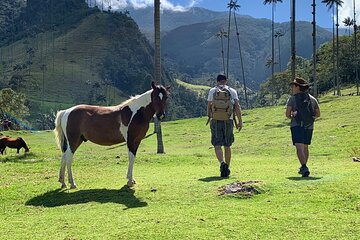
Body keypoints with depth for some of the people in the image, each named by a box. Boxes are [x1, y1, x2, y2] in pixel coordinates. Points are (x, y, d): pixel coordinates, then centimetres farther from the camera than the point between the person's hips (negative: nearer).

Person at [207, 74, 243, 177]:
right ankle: (227, 169, 18)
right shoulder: (232, 91, 6)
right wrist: (240, 121, -6)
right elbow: (237, 106, -3)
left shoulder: (212, 91, 6)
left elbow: (209, 106, 10)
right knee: (227, 146, 13)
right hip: (228, 121, 1)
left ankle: (222, 163, -27)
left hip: (216, 121, -1)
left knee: (217, 146, -2)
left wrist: (209, 117, 28)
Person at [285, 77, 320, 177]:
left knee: (299, 148, -11)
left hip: (297, 125, -5)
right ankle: (303, 168, 30)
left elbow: (287, 114, -7)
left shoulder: (292, 98, -4)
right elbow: (318, 114, 13)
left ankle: (304, 168, -27)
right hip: (309, 126, 5)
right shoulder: (312, 99, 9)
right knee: (305, 147, 19)